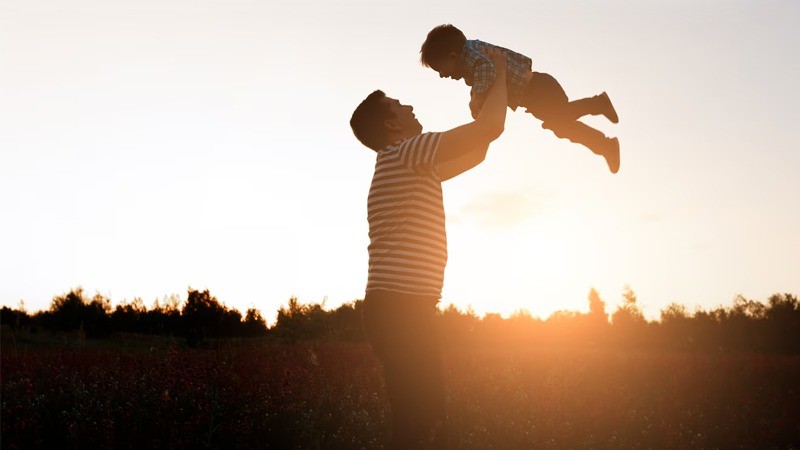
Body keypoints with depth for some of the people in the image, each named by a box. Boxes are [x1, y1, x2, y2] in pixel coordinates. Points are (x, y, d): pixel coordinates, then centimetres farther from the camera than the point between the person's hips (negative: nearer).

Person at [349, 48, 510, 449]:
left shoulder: (407, 167, 22)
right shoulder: (404, 152, -7)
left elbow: (474, 153, 31)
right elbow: (490, 128, -11)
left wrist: (489, 91, 31)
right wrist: (500, 73, 6)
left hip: (401, 309, 10)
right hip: (401, 308, -10)